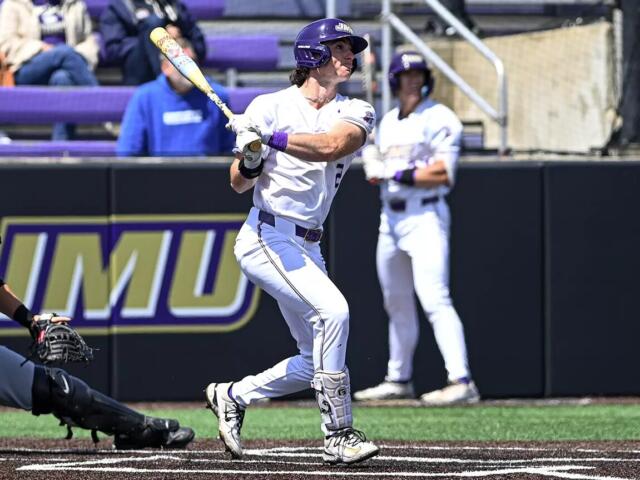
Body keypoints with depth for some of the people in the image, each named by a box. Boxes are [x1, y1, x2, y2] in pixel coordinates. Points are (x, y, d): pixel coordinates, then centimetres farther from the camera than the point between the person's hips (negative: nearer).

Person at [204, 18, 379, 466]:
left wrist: (272, 138, -30)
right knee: (332, 310, -25)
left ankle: (232, 396, 29)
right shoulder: (270, 107, -3)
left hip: (308, 247, 6)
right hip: (267, 238, -6)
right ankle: (339, 435, -21)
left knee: (316, 360, 8)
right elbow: (239, 183, -3)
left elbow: (331, 145, -19)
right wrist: (249, 157, -25)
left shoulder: (356, 112, 4)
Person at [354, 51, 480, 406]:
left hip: (425, 217, -8)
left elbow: (443, 174, -16)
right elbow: (378, 170, 18)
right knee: (396, 304, 15)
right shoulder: (388, 122, 17)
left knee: (434, 300, -19)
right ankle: (398, 380, 27)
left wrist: (398, 175, -19)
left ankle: (461, 381, -25)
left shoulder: (439, 119, -7)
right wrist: (373, 168, -5)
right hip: (390, 217, 8)